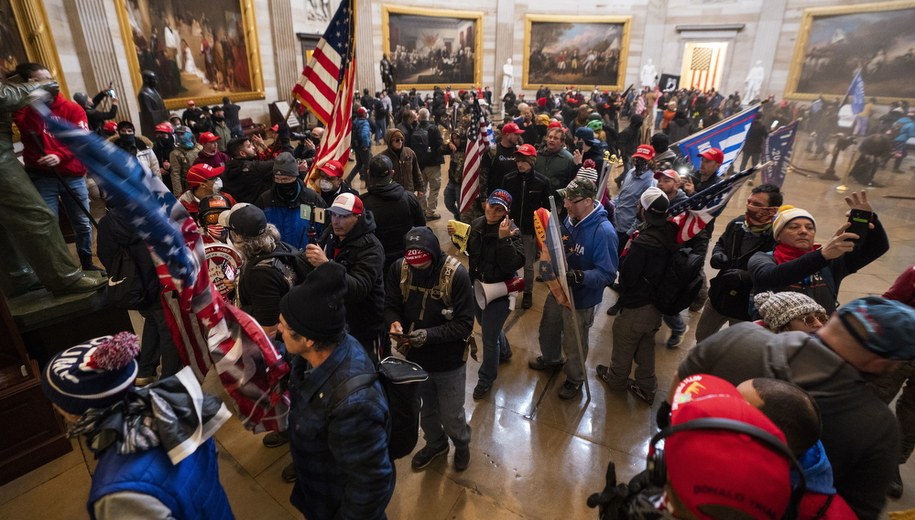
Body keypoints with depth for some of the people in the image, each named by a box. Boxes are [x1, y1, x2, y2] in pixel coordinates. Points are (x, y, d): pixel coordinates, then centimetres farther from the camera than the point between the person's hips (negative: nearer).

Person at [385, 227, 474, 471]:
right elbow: (390, 305, -4)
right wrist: (394, 322, -26)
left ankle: (462, 444, 49)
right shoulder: (399, 268, -14)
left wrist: (428, 335, -34)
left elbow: (464, 324, -22)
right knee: (426, 409, 26)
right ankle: (436, 443, 57)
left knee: (451, 416, 14)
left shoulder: (456, 274, -25)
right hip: (415, 356, 4)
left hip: (448, 361, -3)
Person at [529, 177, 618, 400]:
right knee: (548, 329, 28)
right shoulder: (570, 218, -7)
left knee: (574, 343, 16)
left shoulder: (603, 232, -30)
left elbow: (607, 273, -28)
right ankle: (551, 359, 59)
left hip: (580, 299, -7)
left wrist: (579, 277, -40)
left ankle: (575, 379, 44)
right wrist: (548, 260, -6)